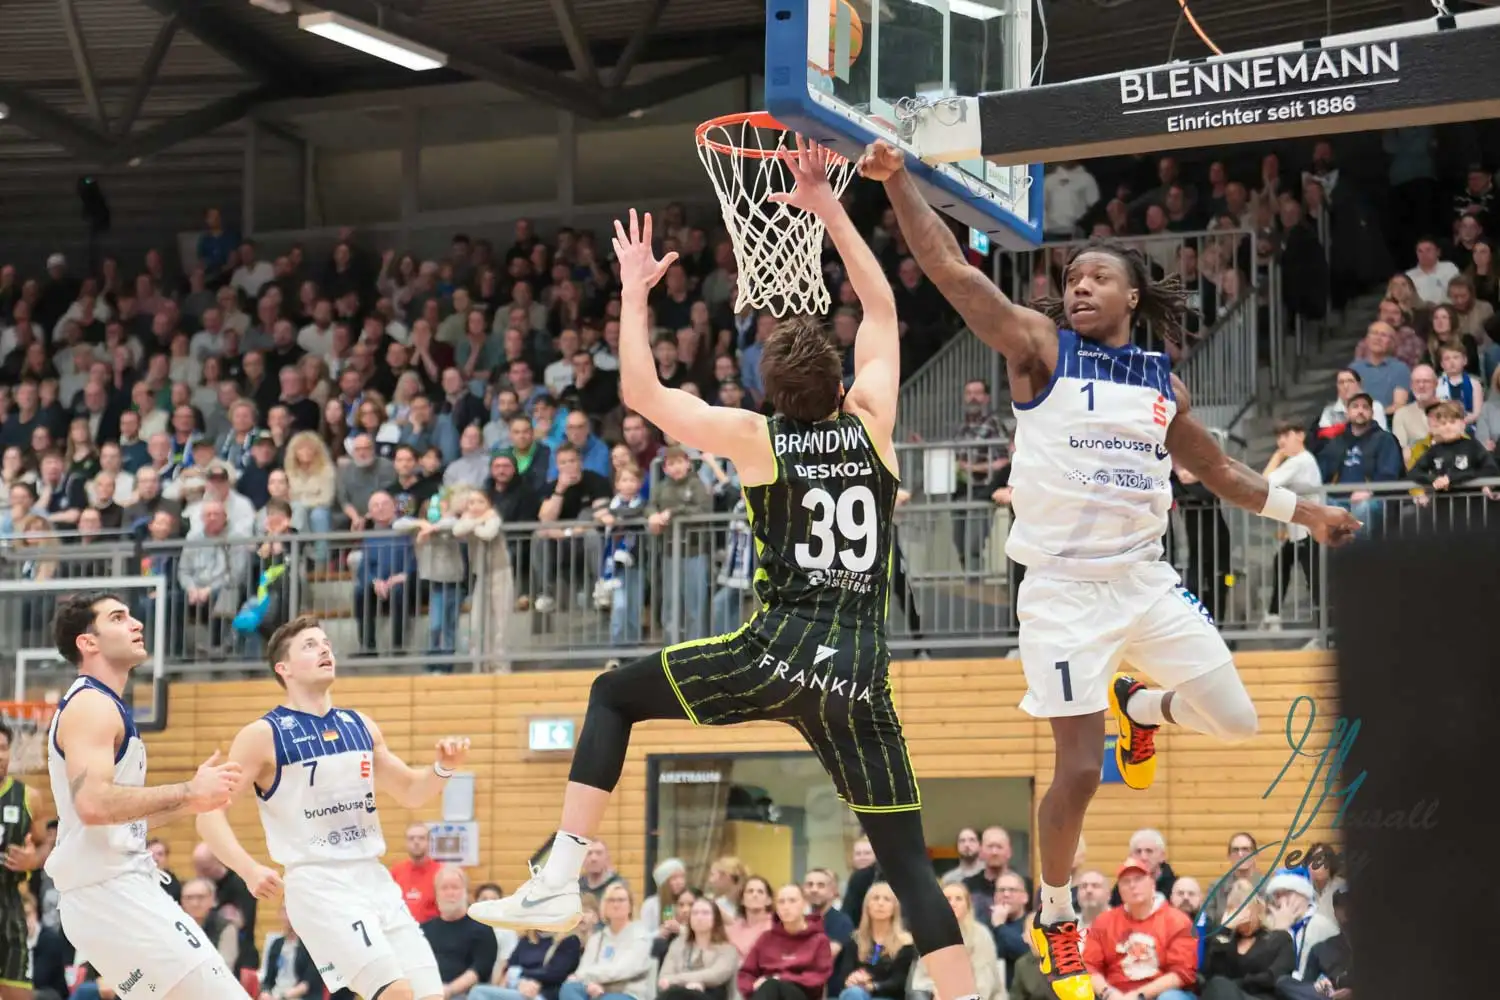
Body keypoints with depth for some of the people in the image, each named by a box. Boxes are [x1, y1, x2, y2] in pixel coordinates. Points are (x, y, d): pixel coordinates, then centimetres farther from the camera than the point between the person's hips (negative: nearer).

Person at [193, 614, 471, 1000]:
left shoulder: (360, 725, 13)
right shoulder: (263, 735, -5)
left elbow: (410, 792, 23)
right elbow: (210, 813, -9)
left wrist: (442, 767, 1)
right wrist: (250, 870, -24)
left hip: (374, 878, 7)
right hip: (318, 884, -7)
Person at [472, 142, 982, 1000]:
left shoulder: (756, 438, 1)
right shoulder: (870, 424, 9)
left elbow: (641, 392, 5)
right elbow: (883, 308, 21)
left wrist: (635, 292, 16)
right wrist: (828, 207, 25)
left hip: (775, 660, -2)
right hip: (857, 684, 2)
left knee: (614, 694, 17)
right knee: (911, 865, 6)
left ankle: (561, 881, 7)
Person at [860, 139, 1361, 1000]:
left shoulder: (1164, 382, 9)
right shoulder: (1041, 346, -3)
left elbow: (1216, 467, 23)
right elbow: (955, 272, -14)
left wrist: (1302, 511, 20)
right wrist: (899, 184, -24)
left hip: (1147, 580, 5)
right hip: (1066, 589, -4)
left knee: (1237, 723, 4)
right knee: (1079, 770, -6)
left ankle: (1139, 707, 37)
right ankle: (1057, 923, 16)